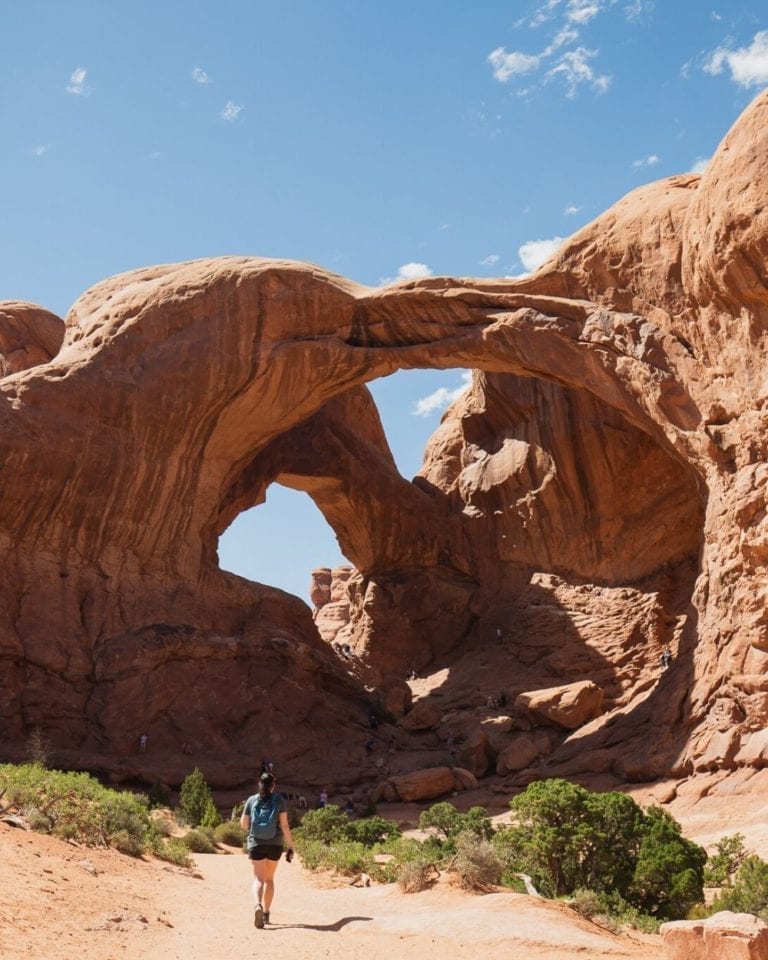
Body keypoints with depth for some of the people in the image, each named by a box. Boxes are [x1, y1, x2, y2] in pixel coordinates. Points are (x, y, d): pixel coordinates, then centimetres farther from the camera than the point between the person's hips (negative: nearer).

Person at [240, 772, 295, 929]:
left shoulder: (252, 800, 2)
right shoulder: (279, 800, -2)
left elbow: (244, 824, 6)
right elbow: (284, 825, -6)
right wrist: (290, 847, -3)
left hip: (256, 844, 0)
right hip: (275, 845, 0)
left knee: (259, 879, -2)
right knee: (269, 878, 17)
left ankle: (257, 906, -30)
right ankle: (266, 913, 23)